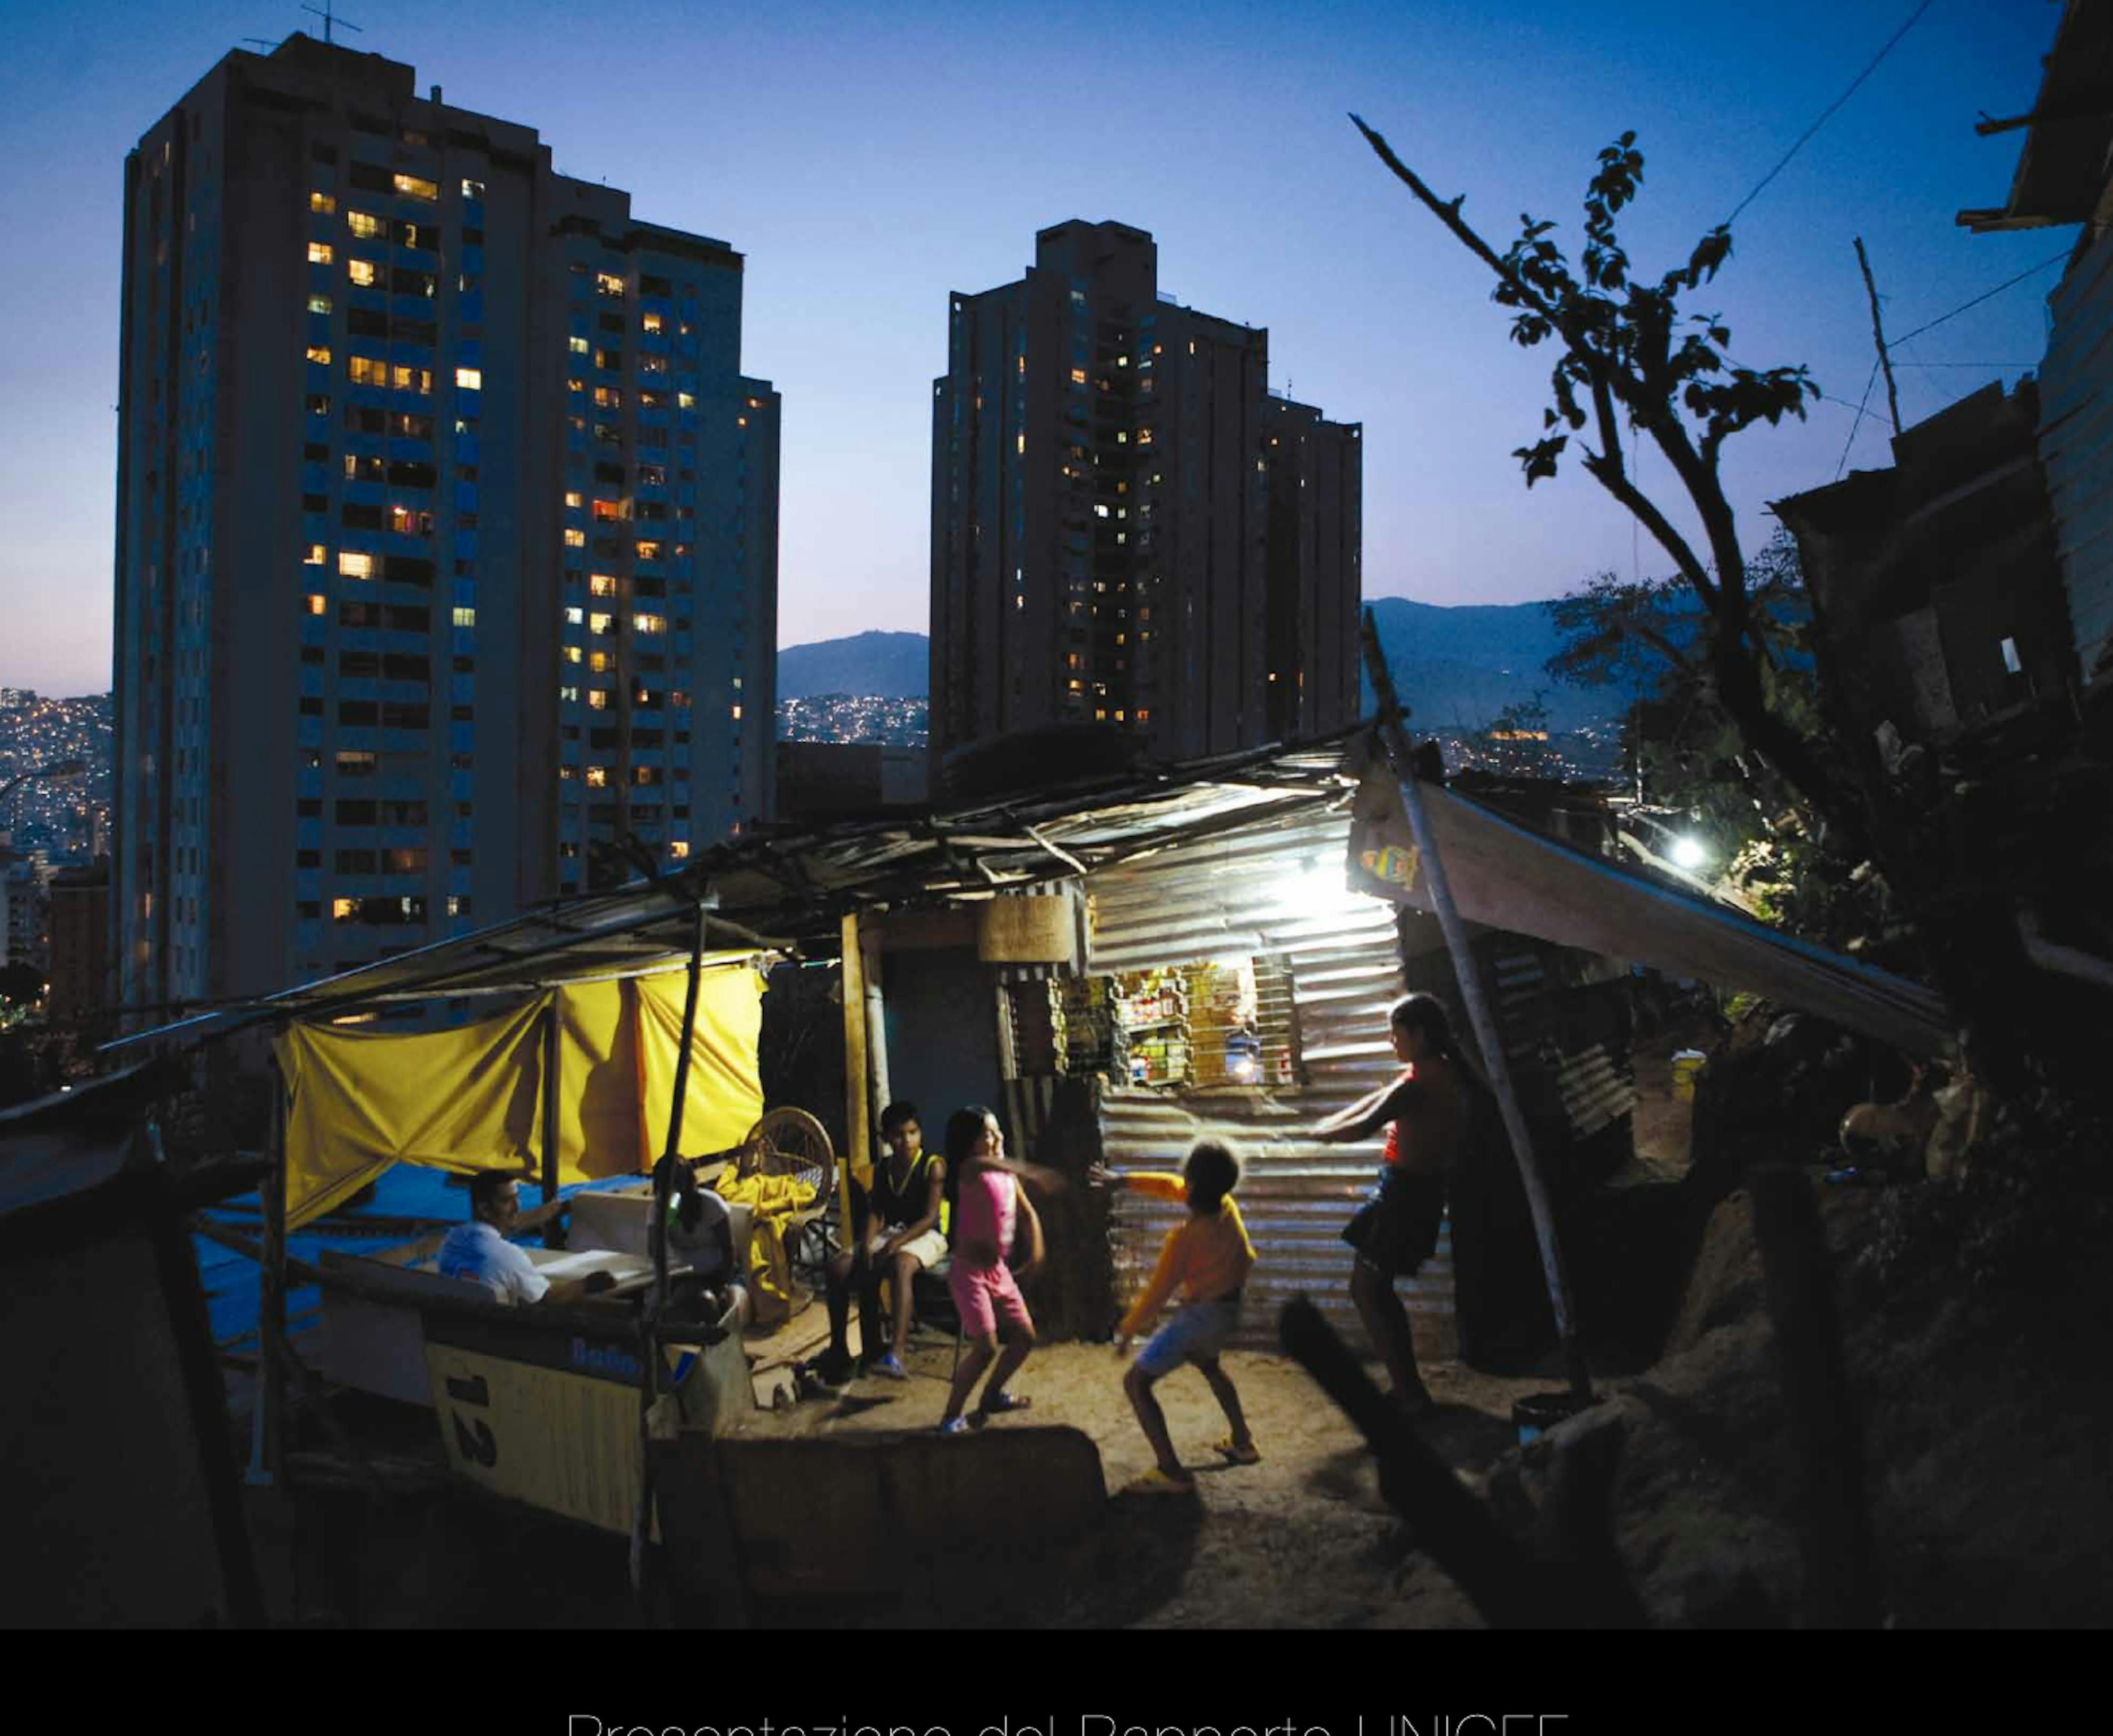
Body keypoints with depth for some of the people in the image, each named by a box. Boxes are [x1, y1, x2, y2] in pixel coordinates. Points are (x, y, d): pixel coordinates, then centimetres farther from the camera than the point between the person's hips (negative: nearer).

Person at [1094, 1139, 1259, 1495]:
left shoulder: (1184, 1238, -27)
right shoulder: (1226, 1205, -8)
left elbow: (1157, 1293, -18)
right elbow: (1172, 1186, 7)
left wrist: (1128, 1330, -5)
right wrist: (1123, 1181, 8)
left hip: (1200, 1315, -8)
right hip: (1230, 1309, 8)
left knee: (1136, 1382, -3)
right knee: (1207, 1362, 38)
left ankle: (1172, 1473, -12)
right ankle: (1243, 1442, 40)